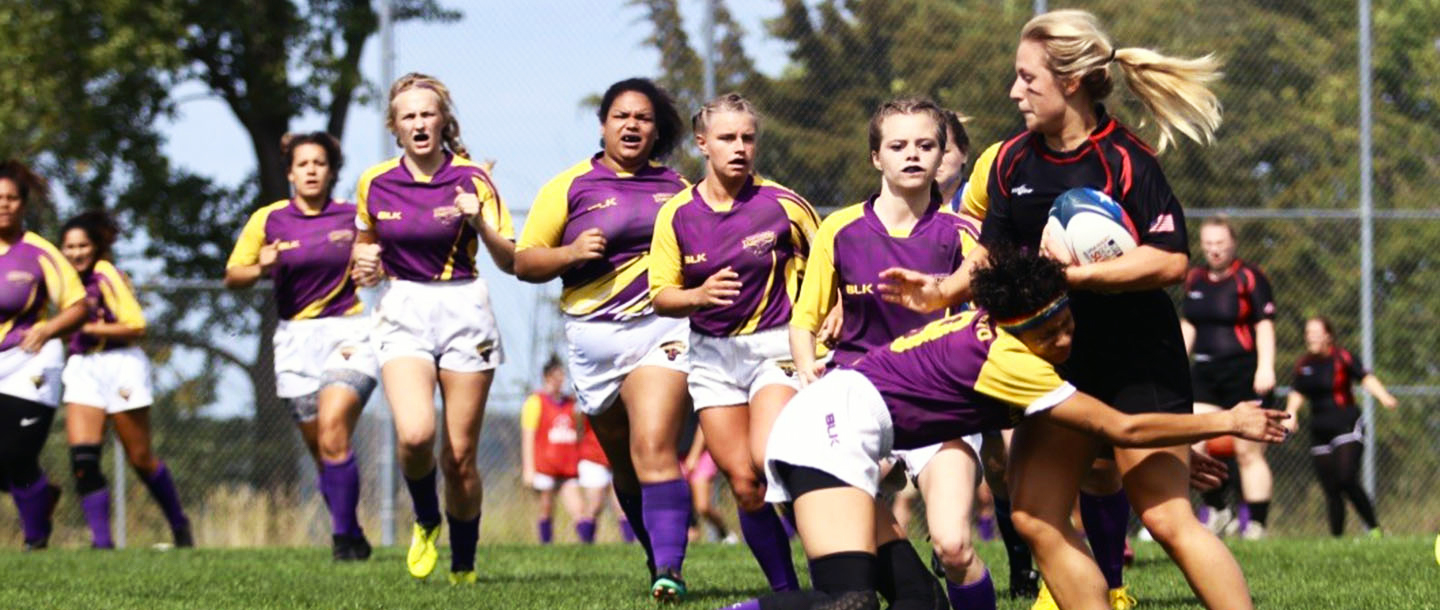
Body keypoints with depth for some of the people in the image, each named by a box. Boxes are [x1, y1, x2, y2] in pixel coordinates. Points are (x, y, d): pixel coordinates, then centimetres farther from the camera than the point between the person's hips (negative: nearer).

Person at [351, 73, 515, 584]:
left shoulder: (472, 180, -2)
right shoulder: (374, 184, 4)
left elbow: (511, 262, -2)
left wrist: (480, 222, -20)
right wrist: (366, 263, 0)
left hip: (464, 311, -1)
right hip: (403, 312, 1)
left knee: (459, 455, -2)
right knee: (415, 434, -24)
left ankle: (464, 566, 16)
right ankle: (426, 520, 7)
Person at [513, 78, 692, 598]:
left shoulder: (676, 188, 13)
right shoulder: (570, 187, 6)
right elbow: (524, 262, 6)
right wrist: (570, 253, -12)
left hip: (663, 329, -1)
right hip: (595, 335, 2)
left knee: (654, 448, -19)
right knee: (624, 464, 10)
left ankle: (668, 570, -26)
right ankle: (657, 554, 28)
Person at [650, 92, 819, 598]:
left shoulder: (781, 204, -6)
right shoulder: (676, 215, -1)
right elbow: (662, 295, 3)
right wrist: (699, 295, -17)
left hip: (775, 346, -3)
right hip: (712, 354, 3)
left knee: (769, 459, -25)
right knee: (744, 482, -1)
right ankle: (785, 591, 12)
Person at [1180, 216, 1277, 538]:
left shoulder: (1249, 278, -4)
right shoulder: (1194, 279, 14)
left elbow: (1264, 325, -8)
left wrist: (1265, 368, -16)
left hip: (1243, 374, -6)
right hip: (1204, 373, 6)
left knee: (1248, 453, -5)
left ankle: (1256, 524, -1)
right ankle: (1218, 511, 9)